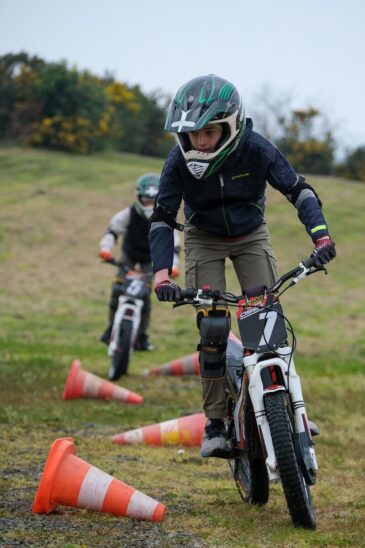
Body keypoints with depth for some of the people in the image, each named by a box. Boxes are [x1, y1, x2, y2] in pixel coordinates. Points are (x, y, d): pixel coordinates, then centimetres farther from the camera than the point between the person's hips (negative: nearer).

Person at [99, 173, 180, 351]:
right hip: (129, 254, 1)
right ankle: (112, 327, 0)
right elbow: (113, 230, -20)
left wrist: (173, 265, -38)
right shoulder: (130, 214, -24)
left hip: (150, 259, -1)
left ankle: (142, 335, 3)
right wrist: (105, 248, -37)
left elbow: (173, 246, -23)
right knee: (118, 288, -16)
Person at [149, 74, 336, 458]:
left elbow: (298, 190, -21)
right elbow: (162, 217, -20)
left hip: (250, 235, 1)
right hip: (204, 240, 0)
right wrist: (162, 274, -33)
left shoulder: (255, 149, -26)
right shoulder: (179, 161, -25)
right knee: (213, 328, -14)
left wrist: (321, 236, -37)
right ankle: (215, 423, -6)